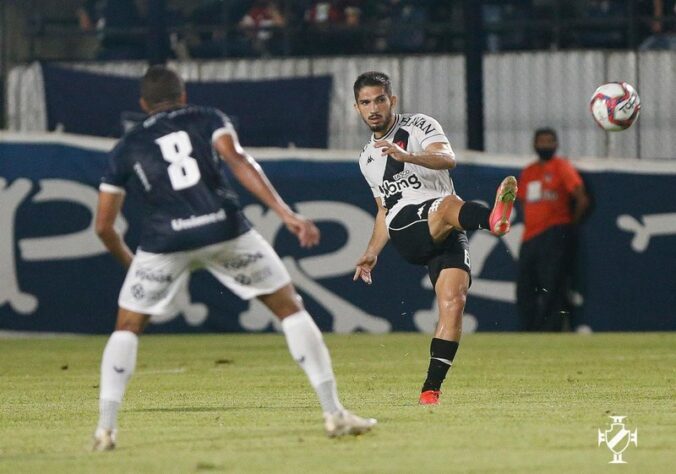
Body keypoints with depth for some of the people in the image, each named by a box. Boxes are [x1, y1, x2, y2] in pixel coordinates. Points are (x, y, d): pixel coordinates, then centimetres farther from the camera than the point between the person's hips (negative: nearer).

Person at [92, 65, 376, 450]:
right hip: (224, 230, 0)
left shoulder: (126, 149, 20)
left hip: (166, 239, 1)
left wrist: (130, 263, 36)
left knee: (128, 327, 18)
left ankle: (105, 429, 4)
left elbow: (104, 226, 18)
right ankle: (334, 414, 8)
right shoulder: (207, 119, 17)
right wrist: (286, 214, -10)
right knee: (290, 306, 13)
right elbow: (239, 162, -3)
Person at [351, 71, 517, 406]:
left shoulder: (419, 127, 9)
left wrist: (406, 156, -29)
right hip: (404, 232, 0)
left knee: (453, 301, -21)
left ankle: (431, 389, -19)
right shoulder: (368, 158, 27)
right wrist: (372, 253, 25)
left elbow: (447, 158, -12)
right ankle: (493, 218, -72)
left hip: (446, 234, 0)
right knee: (448, 204, -35)